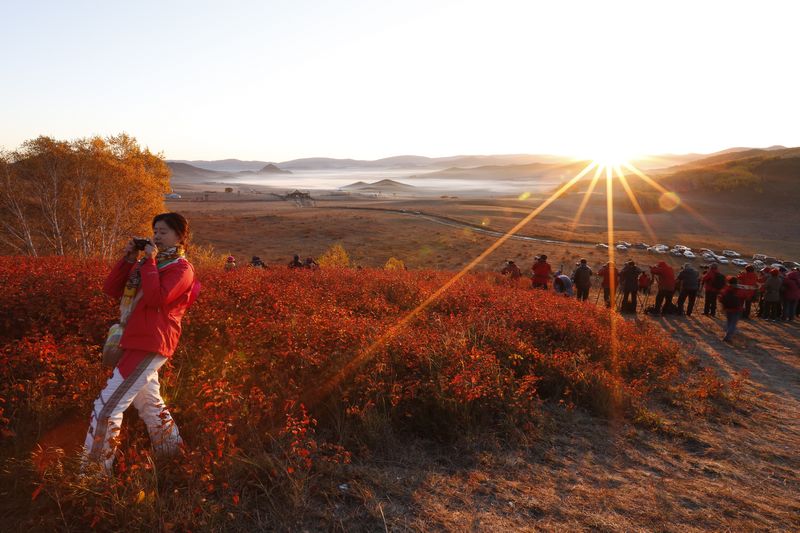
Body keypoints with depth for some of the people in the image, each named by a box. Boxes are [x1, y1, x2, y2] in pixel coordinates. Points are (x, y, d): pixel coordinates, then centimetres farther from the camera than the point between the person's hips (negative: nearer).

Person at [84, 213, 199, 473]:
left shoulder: (181, 268, -8)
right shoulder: (149, 263, 17)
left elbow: (155, 299, -25)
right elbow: (111, 290, 11)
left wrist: (149, 261, -17)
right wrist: (128, 259, 0)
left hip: (150, 344, -9)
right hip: (140, 342, 9)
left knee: (106, 408, -9)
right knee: (150, 405, 21)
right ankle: (174, 456, 35)